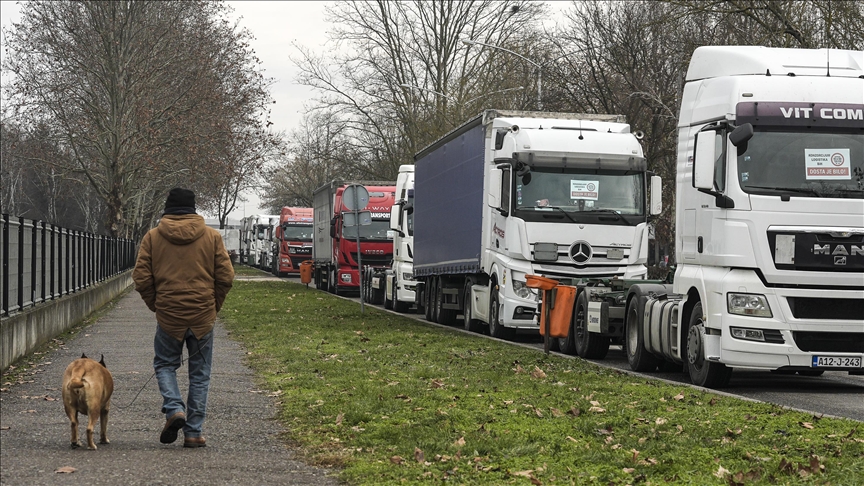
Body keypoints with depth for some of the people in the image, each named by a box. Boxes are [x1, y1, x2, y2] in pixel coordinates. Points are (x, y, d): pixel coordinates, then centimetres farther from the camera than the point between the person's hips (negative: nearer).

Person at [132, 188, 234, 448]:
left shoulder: (153, 237, 0)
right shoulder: (212, 236, 1)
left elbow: (142, 279, -2)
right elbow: (226, 277, -1)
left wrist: (156, 305, 13)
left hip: (168, 316, 0)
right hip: (203, 316, 1)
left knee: (165, 364, 18)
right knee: (199, 374, 9)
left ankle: (174, 409, -6)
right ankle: (194, 432, 7)